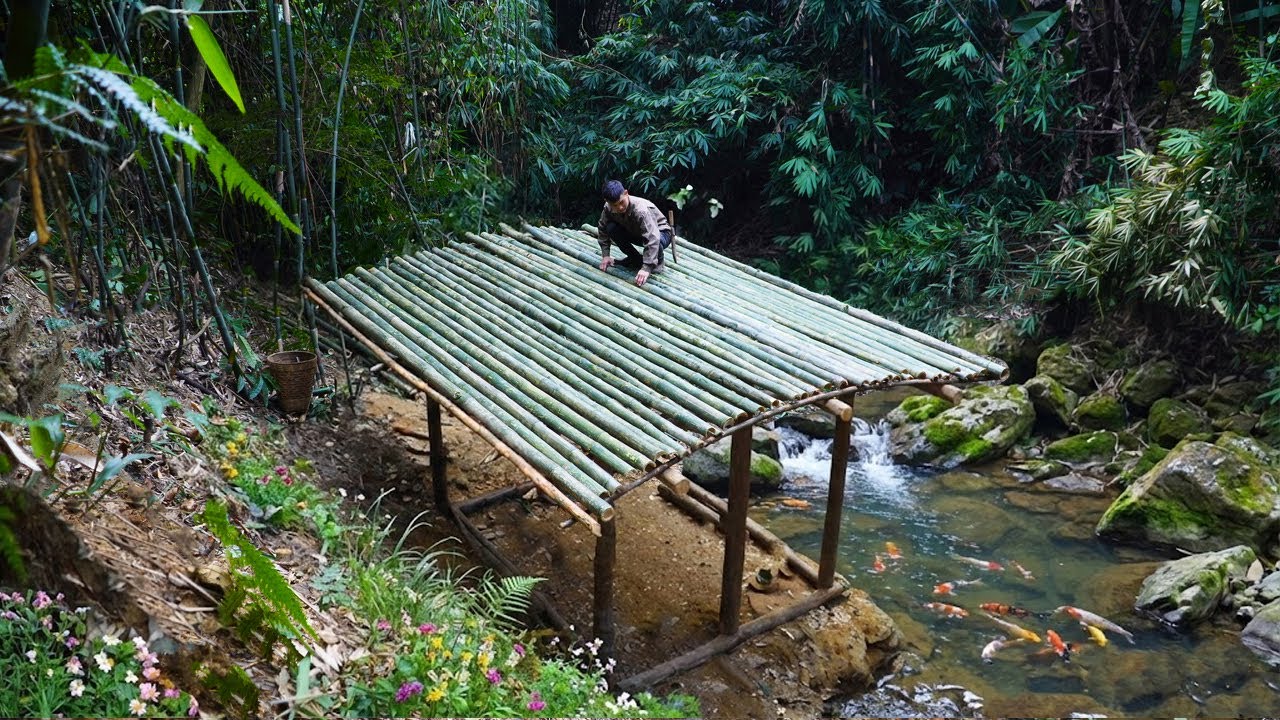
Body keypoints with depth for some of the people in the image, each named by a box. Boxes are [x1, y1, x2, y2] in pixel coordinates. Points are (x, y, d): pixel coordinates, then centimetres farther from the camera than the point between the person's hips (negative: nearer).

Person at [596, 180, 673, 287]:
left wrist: (646, 268, -48)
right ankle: (635, 258, 1)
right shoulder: (608, 208, -20)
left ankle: (659, 262, -5)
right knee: (611, 228, -19)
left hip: (660, 232, -6)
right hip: (636, 232, 6)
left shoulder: (641, 210, -39)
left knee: (655, 241, -41)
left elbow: (652, 238, -44)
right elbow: (603, 229, -4)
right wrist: (605, 255, -12)